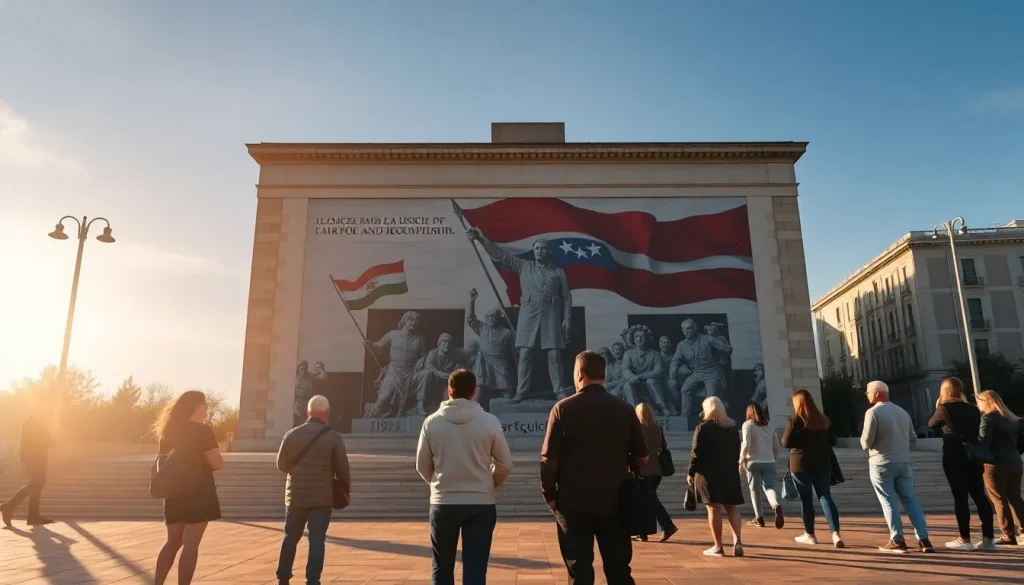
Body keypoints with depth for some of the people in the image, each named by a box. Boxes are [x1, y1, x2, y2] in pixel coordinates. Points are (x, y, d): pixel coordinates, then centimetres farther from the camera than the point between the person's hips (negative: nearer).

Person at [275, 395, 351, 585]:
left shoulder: (291, 435, 0)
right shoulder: (334, 437, -9)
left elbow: (282, 465, 9)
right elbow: (342, 469, -5)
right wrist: (346, 490, 11)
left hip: (295, 495, 3)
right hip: (322, 497, -3)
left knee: (290, 537, 16)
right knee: (316, 540, 2)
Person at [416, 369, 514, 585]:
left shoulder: (432, 422, -5)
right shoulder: (489, 421, -7)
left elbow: (422, 466, 3)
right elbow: (505, 465, -2)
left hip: (442, 504, 1)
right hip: (480, 504, -1)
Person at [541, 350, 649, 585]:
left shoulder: (563, 408, -7)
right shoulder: (624, 409, 0)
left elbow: (549, 460, -9)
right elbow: (642, 459, 3)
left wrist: (549, 495, 3)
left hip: (573, 502, -2)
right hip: (615, 501, 2)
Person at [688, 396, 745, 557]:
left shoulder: (703, 428, -9)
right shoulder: (732, 428, 10)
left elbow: (696, 453, -11)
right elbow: (737, 452, 16)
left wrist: (691, 473, -2)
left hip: (709, 473, -5)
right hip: (730, 473, 5)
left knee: (714, 509, -1)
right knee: (732, 508, 13)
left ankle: (718, 547, 3)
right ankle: (737, 541, -1)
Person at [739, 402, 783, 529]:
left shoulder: (748, 424, -1)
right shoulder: (769, 426, 15)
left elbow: (746, 444, -12)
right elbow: (776, 446, 14)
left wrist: (741, 461, -6)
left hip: (753, 462, -3)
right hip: (769, 462, 3)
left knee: (754, 489, 8)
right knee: (769, 487, 0)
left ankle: (759, 518, 10)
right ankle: (776, 506, -30)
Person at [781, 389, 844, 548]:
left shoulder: (795, 420, -10)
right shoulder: (824, 420, 7)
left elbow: (786, 443, -12)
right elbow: (832, 441, 14)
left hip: (801, 464, -4)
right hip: (822, 464, 4)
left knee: (806, 499, 6)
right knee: (826, 497, 5)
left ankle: (809, 534, 16)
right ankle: (836, 534, -8)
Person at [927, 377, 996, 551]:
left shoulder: (945, 408, -7)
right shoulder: (972, 408, 9)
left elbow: (931, 424, 7)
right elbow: (978, 430, 20)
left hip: (954, 458, -6)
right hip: (973, 457, 6)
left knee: (960, 497, -3)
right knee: (979, 495, 9)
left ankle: (965, 540, 0)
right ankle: (989, 538, 9)